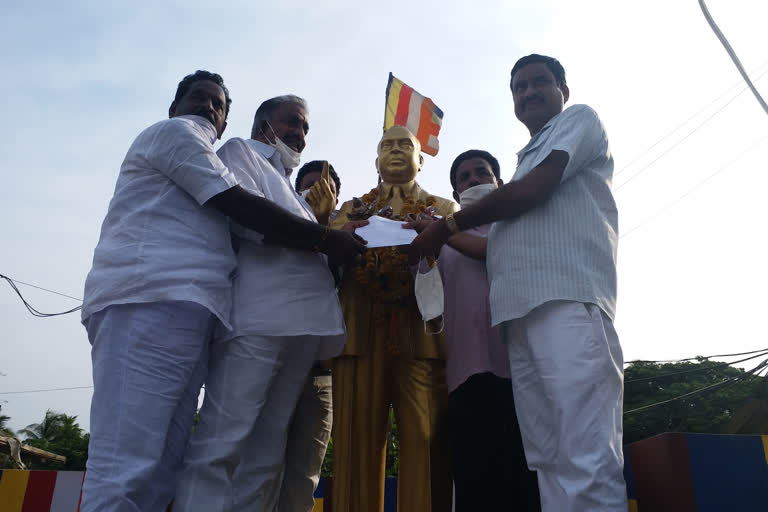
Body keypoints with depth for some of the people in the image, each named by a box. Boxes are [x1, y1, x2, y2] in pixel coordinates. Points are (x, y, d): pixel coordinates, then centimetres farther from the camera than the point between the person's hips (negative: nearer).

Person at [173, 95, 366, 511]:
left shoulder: (285, 185, 36)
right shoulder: (240, 151, 14)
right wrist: (326, 236, -4)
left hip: (301, 322, 8)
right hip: (259, 316, -8)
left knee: (266, 456, 4)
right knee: (223, 443, -13)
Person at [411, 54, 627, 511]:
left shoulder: (580, 119, 13)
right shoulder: (529, 157, 36)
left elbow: (535, 190, -5)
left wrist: (449, 225, 3)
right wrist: (448, 240, 19)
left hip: (568, 300, -8)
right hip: (522, 310, 8)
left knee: (585, 459, -16)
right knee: (548, 457, 1)